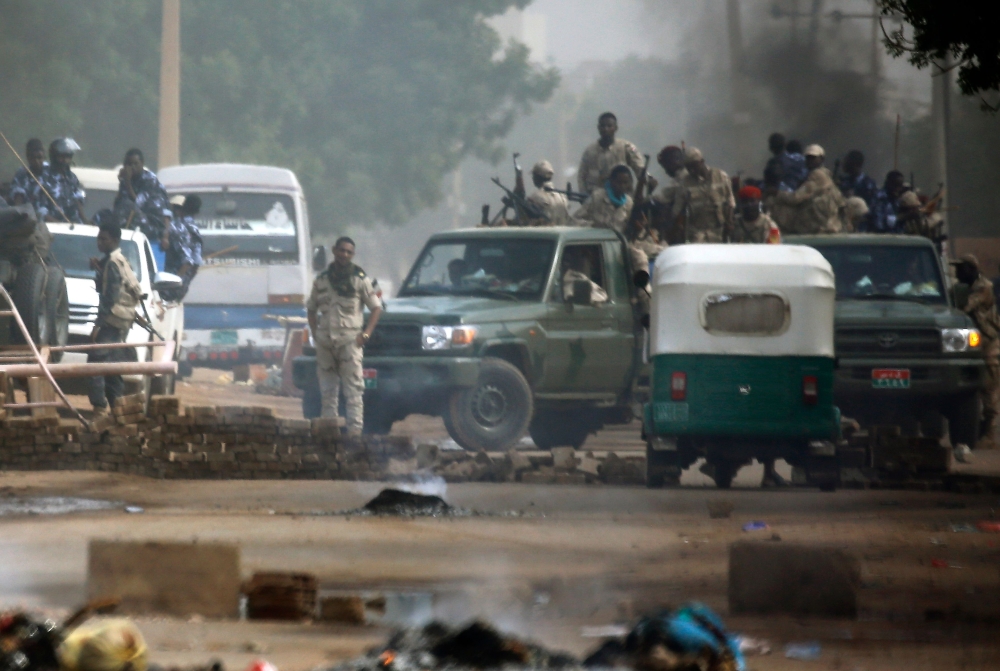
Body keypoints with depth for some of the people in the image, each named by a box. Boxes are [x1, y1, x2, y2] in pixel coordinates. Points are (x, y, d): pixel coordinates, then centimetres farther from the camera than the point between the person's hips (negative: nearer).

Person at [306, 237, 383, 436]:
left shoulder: (360, 279, 4)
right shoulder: (321, 280, 13)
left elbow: (376, 307, 4)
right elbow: (311, 308, 21)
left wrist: (366, 334, -7)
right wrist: (315, 333, 6)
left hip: (349, 339, -4)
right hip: (325, 341, 4)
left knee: (353, 387, -10)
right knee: (328, 389, 6)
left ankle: (355, 427, -15)